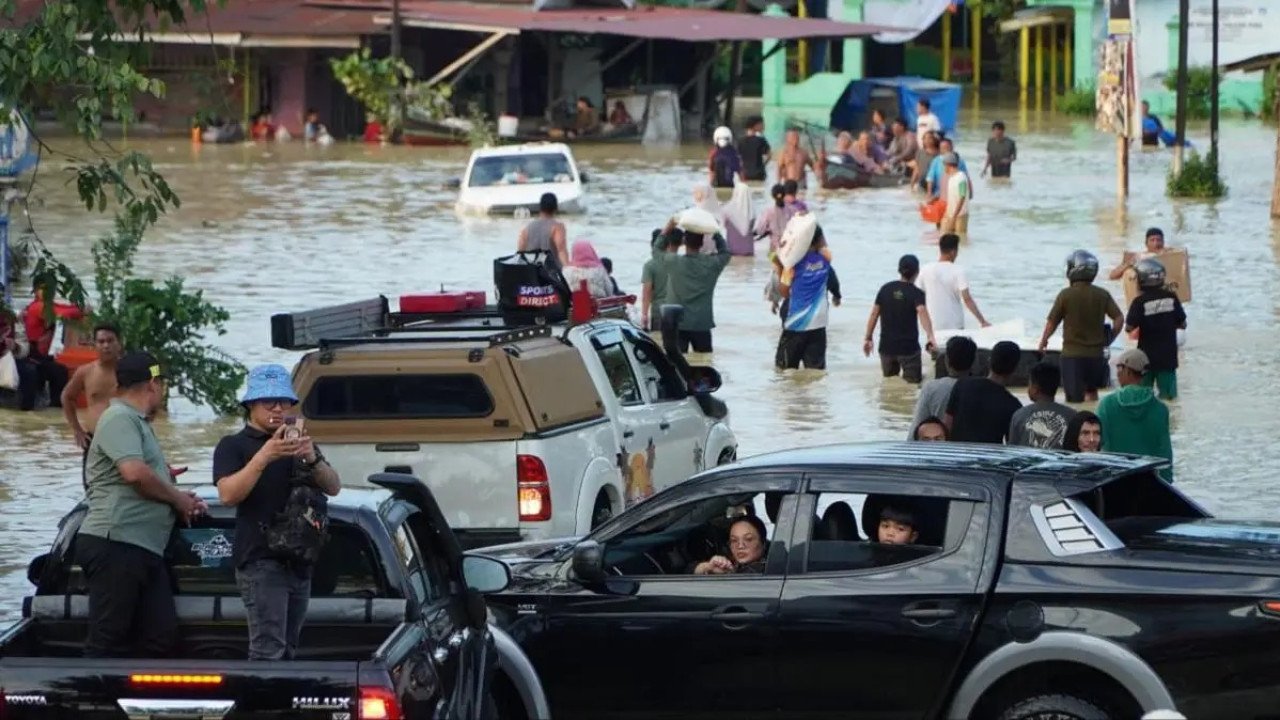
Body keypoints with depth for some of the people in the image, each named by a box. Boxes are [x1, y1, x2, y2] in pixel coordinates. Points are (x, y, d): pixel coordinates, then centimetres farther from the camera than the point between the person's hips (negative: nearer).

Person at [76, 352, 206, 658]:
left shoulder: (138, 423, 24)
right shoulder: (119, 418, -8)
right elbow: (134, 472, -22)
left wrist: (181, 501, 12)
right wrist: (178, 497, -7)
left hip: (145, 549, 10)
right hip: (116, 544, -10)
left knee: (160, 636, 6)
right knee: (108, 640, -10)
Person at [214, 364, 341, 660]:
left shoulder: (299, 444, 20)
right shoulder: (234, 445, 2)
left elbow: (334, 488, 9)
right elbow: (228, 495, -14)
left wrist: (313, 459, -11)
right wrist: (264, 457, -24)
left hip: (299, 562, 7)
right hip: (261, 561, -6)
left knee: (287, 651, 8)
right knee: (268, 650, -17)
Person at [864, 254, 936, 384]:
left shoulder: (886, 289, 5)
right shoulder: (916, 293, -8)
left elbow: (874, 314, 5)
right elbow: (922, 312, -26)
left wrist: (868, 338, 13)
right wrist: (930, 335, -39)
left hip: (887, 346, 4)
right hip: (908, 347, -4)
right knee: (913, 383, 2)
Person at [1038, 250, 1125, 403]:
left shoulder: (1066, 294, -11)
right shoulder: (1102, 295, -1)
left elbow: (1052, 322, -5)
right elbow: (1119, 318, -3)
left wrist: (1043, 340, 13)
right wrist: (1109, 339, 13)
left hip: (1073, 354, -4)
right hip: (1096, 353, 4)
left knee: (1075, 399, 3)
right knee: (1092, 392, 21)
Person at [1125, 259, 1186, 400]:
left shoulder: (1139, 302, -13)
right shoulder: (1171, 298, -4)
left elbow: (1129, 328, -15)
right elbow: (1182, 324, 3)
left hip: (1147, 356, -2)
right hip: (1168, 355, 2)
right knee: (1168, 396, 8)